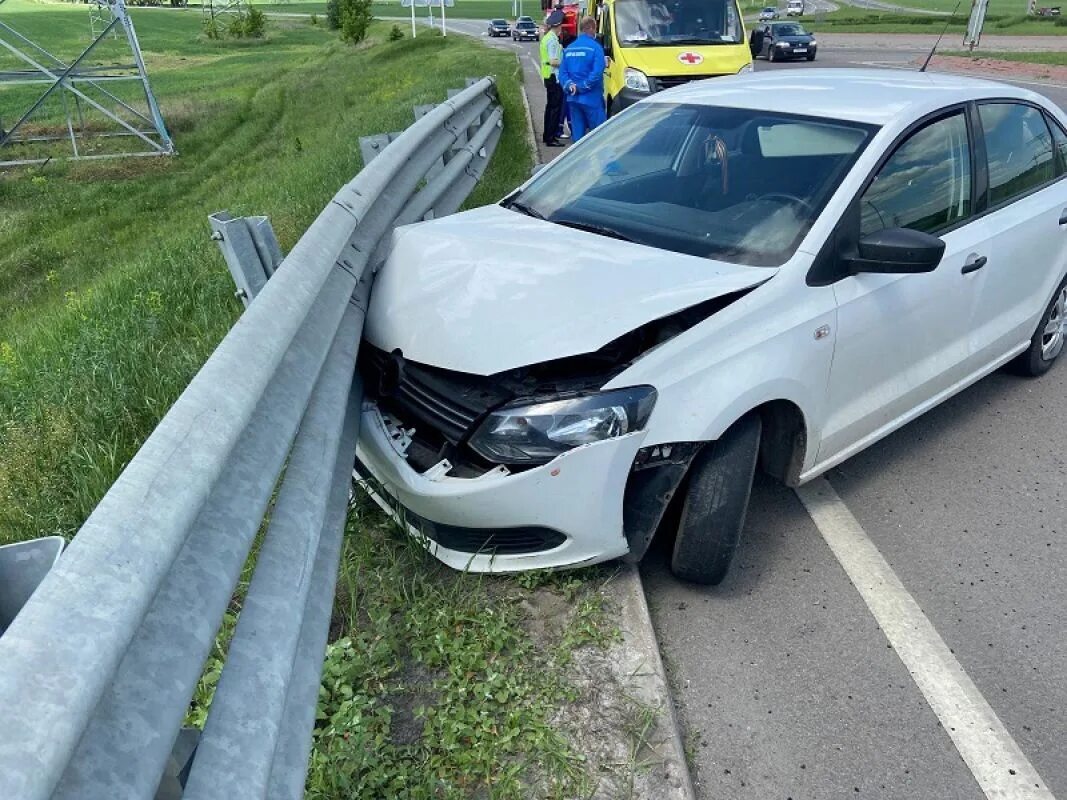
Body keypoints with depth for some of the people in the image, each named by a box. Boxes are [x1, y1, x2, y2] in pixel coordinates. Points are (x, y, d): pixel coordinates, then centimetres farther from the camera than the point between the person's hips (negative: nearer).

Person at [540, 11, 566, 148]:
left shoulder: (546, 38, 13)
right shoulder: (553, 39, -16)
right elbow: (553, 61, -21)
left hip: (548, 76, 10)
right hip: (554, 76, -10)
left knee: (550, 106, 16)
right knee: (556, 107, -7)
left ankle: (547, 135, 23)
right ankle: (551, 138, -7)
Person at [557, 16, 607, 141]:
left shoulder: (569, 48, 11)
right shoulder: (595, 47, -9)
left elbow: (562, 71, 8)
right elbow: (597, 73, -18)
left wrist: (569, 85, -5)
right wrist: (583, 87, -12)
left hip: (573, 98, 6)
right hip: (591, 98, -6)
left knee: (577, 131, 11)